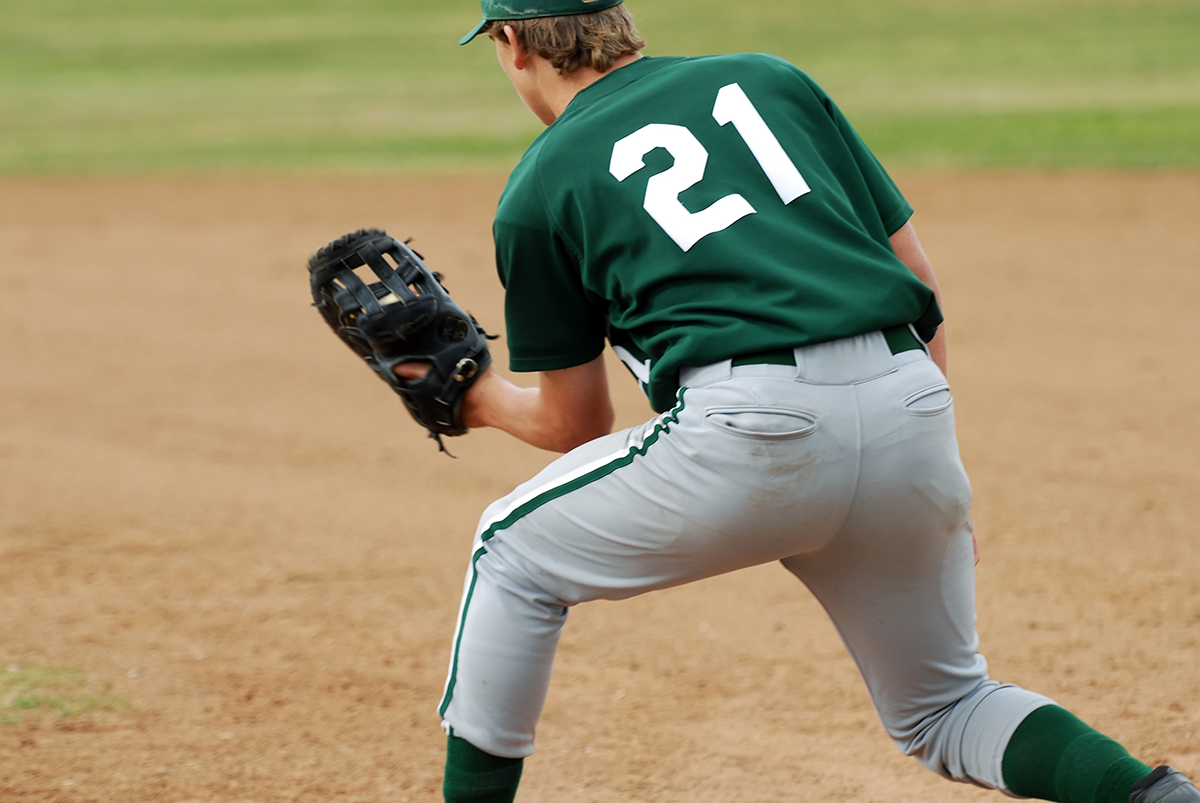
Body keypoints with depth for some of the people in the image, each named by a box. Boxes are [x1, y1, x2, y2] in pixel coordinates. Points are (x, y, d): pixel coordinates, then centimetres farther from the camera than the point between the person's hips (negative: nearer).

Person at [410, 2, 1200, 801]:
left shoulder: (537, 192, 13)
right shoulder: (767, 78, 24)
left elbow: (578, 424, 19)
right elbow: (922, 286, 21)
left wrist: (477, 401, 40)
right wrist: (940, 480, 26)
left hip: (748, 433, -4)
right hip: (911, 409, 4)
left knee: (515, 554, 22)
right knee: (944, 709, 21)